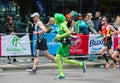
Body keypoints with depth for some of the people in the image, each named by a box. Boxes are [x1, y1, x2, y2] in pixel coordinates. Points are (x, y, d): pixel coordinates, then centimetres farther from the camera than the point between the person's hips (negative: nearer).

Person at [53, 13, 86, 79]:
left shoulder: (62, 25, -13)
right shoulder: (60, 25, 15)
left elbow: (69, 32, -26)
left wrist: (60, 36, -20)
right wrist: (57, 39, 14)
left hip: (65, 44, -9)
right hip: (61, 44, 9)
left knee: (65, 60, -6)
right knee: (57, 59, 2)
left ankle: (81, 64, 4)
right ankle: (62, 74, 4)